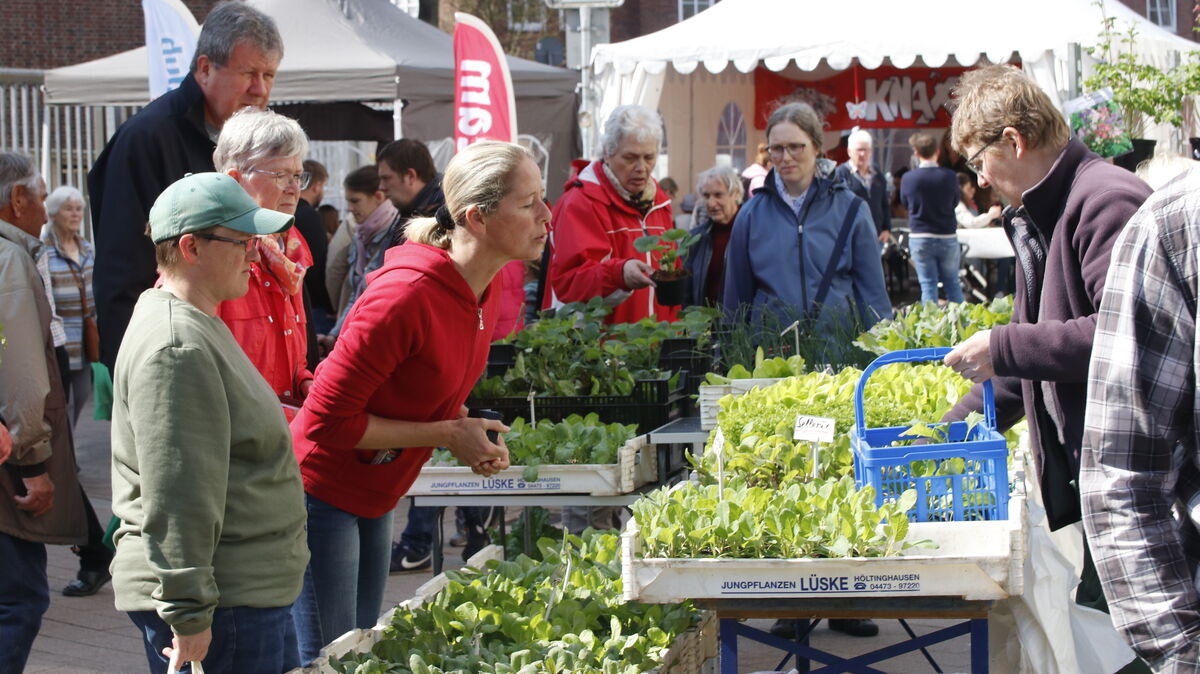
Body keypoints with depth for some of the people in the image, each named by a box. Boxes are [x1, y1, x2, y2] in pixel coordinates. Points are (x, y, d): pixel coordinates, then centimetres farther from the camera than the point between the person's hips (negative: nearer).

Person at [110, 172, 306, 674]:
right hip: (220, 611, -10)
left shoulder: (199, 326, 16)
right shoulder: (176, 346, -19)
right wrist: (188, 616, -22)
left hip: (253, 594, 10)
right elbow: (175, 494, -23)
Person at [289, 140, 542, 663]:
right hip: (323, 496, -9)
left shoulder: (480, 289, 0)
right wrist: (445, 434, -21)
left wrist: (466, 430, -3)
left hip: (375, 501, 9)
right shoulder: (407, 296, -28)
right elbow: (326, 420, -25)